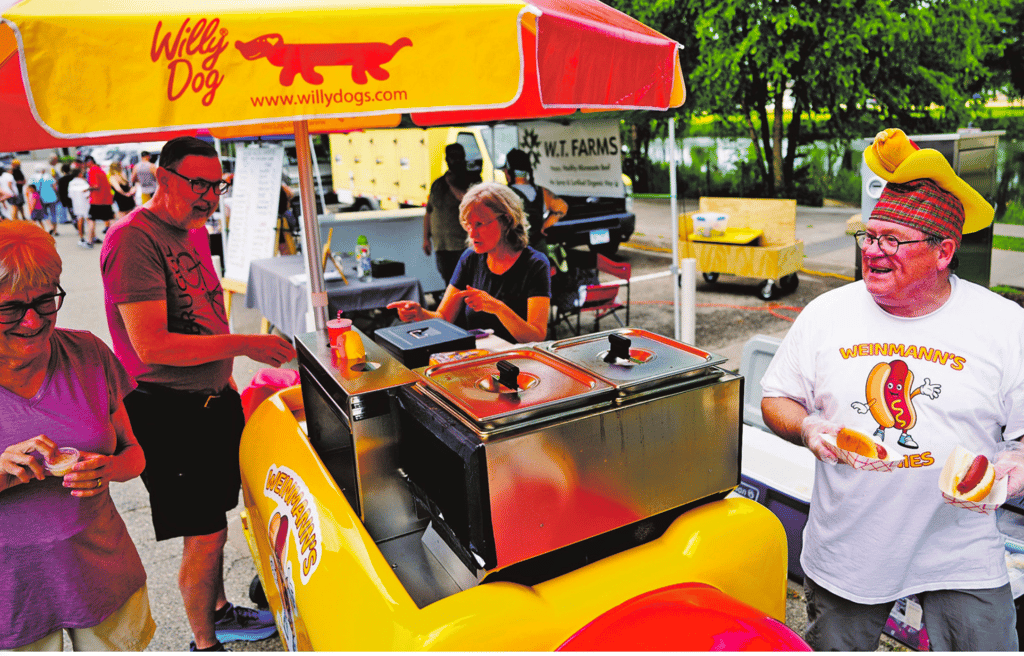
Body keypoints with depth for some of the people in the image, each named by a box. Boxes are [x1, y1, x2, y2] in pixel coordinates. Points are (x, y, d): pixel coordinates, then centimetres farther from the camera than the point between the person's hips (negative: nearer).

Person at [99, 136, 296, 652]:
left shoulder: (194, 232, 11)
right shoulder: (133, 238, -18)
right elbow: (151, 346, -25)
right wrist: (245, 345, -24)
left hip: (213, 399, 8)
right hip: (168, 411, -8)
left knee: (211, 525, 21)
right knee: (205, 535, 2)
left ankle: (219, 612, 41)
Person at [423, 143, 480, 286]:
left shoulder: (471, 180, 2)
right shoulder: (438, 184, 17)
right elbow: (429, 212, 20)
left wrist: (452, 185, -7)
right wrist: (426, 238, 14)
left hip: (464, 246, -5)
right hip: (441, 246, 5)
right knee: (449, 283, 9)